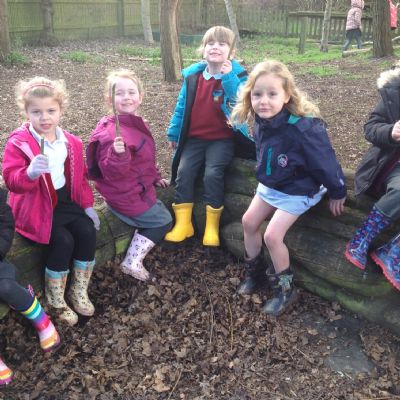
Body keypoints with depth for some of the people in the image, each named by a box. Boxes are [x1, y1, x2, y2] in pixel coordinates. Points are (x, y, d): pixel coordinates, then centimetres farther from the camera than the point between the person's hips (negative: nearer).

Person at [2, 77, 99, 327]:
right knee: (63, 240, -23)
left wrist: (88, 205, 8)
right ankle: (55, 298, 1)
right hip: (36, 207, -5)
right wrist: (30, 172, -46)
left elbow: (80, 176, 13)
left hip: (66, 201, 5)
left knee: (87, 232, -15)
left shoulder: (71, 143, 3)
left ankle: (79, 291, 6)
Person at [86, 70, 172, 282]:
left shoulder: (137, 124, 3)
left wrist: (155, 178, 23)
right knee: (163, 221, 1)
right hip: (127, 194, -10)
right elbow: (112, 174, -30)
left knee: (161, 215, 24)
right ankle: (132, 262, 8)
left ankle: (133, 259, 27)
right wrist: (118, 155, -47)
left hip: (139, 187, 10)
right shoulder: (112, 133, -28)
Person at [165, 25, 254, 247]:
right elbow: (182, 106, 13)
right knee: (184, 171, -12)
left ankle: (212, 226, -8)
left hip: (222, 138, -4)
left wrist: (228, 77, -30)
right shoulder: (192, 75, 5)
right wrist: (174, 132, 16)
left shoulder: (237, 75, -6)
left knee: (213, 173, -22)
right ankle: (183, 224, -3)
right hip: (194, 138, 4)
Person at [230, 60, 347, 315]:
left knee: (272, 236, -12)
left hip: (298, 190, -7)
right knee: (249, 222, 9)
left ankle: (285, 290, 10)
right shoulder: (261, 122, -9)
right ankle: (254, 272, 31)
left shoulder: (303, 127, -32)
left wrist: (337, 193, -12)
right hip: (270, 185, 8)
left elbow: (325, 160, -22)